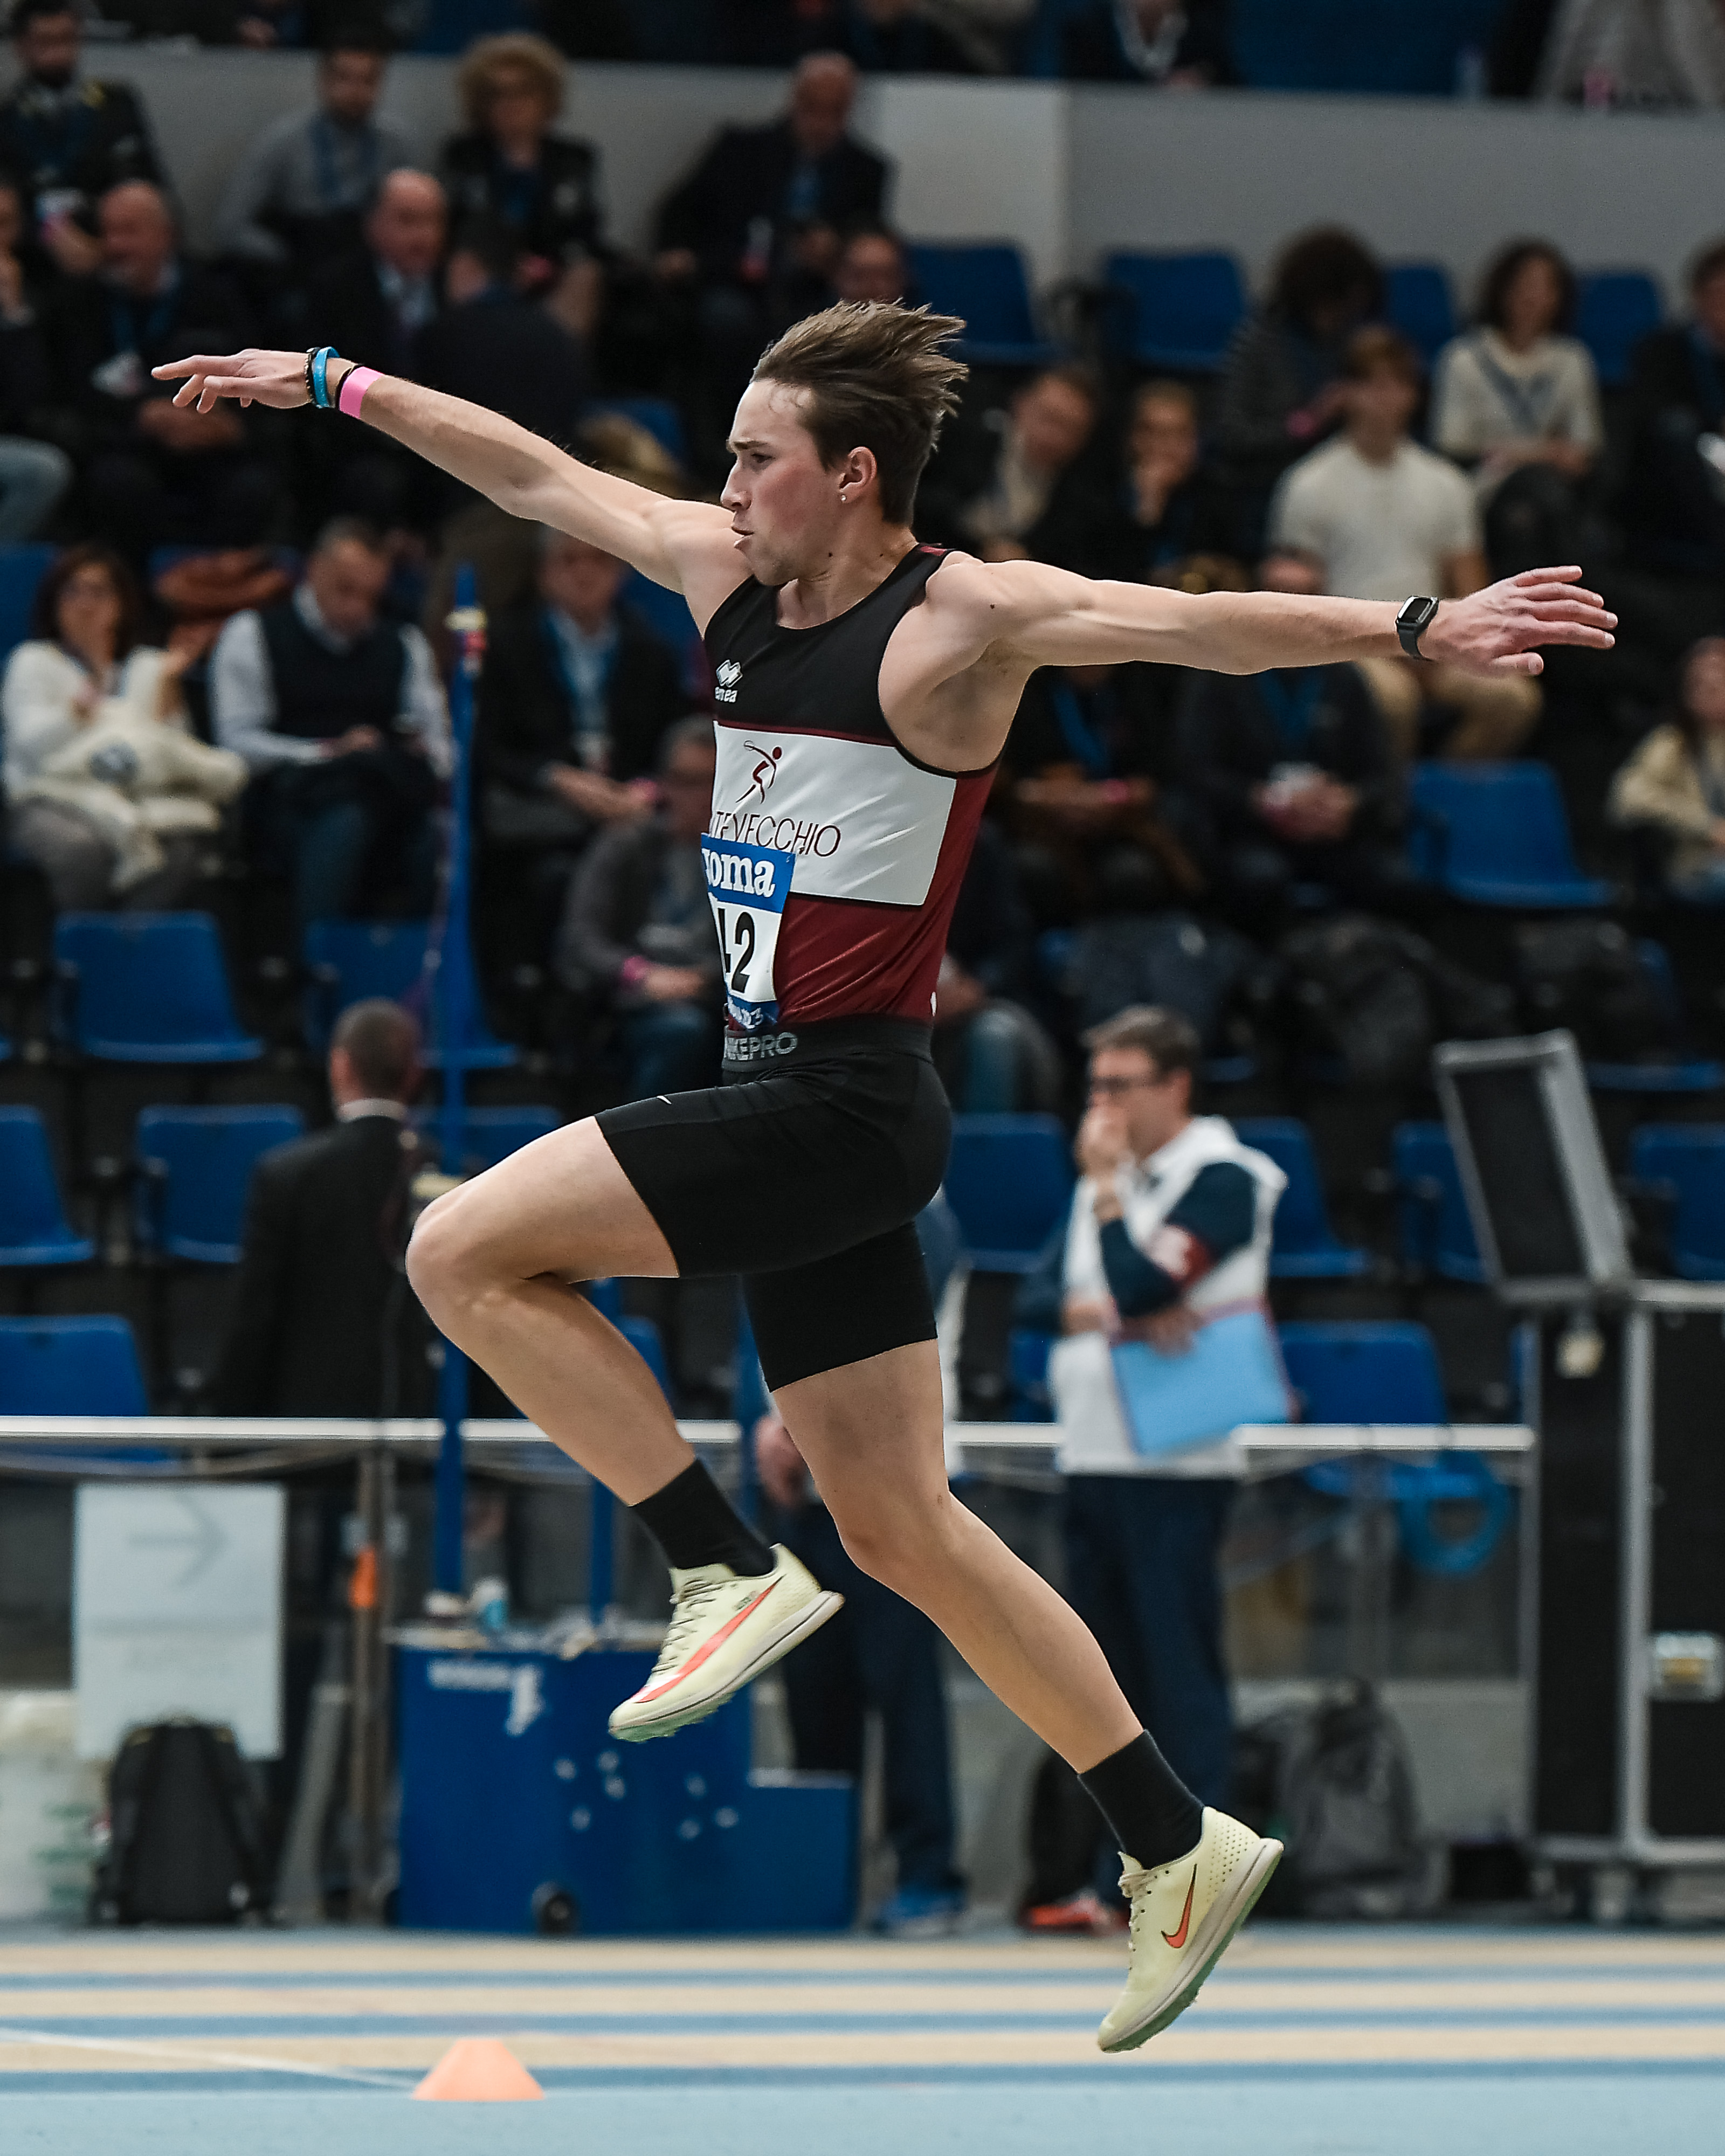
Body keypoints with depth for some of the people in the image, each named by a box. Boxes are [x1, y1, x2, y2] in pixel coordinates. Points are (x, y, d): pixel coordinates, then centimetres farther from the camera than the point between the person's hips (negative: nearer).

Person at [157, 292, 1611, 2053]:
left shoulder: (954, 622, -12)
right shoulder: (729, 578, 11)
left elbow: (1192, 624, -21)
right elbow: (535, 475, 21)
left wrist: (1415, 630, -33)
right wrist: (336, 386, 26)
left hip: (846, 1104, -8)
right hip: (786, 1102, 9)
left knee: (463, 1251, -12)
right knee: (899, 1525, 8)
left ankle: (729, 1574, -7)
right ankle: (1176, 1847, 11)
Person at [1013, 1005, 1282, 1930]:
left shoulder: (1221, 1178, -6)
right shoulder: (1105, 1182, 18)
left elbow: (1138, 1283, -18)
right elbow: (1035, 1299, 9)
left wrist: (1106, 1186, -8)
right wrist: (1114, 1316, -9)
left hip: (1177, 1465, -8)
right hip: (1092, 1461, 8)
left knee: (1182, 1672, -9)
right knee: (1109, 1680, 9)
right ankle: (1118, 1881, 14)